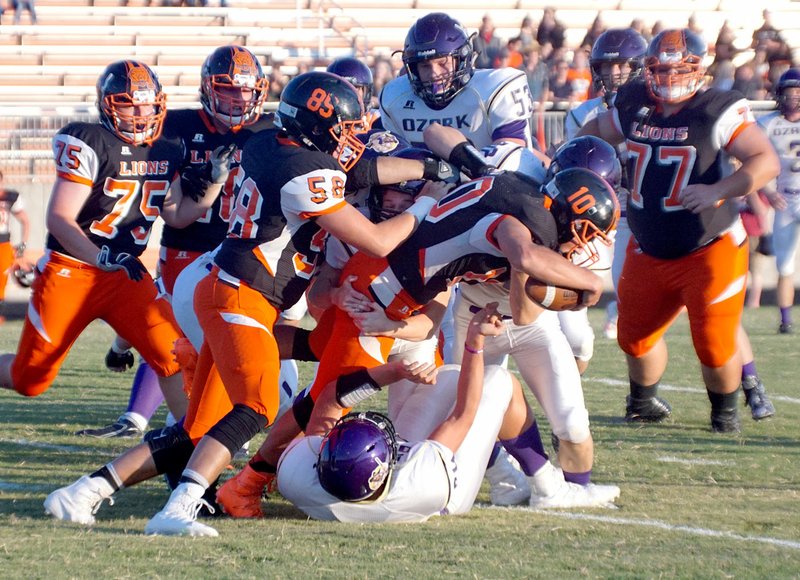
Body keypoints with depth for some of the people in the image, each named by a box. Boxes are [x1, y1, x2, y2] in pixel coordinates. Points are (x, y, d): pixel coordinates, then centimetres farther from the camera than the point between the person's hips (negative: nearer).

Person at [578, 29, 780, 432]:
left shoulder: (717, 111, -16)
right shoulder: (634, 105, 2)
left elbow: (766, 161, -23)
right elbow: (597, 132, 24)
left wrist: (719, 191, -35)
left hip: (709, 251, -5)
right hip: (648, 252, 5)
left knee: (714, 345, -6)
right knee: (635, 335, 14)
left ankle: (725, 410, 23)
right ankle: (643, 402, 42)